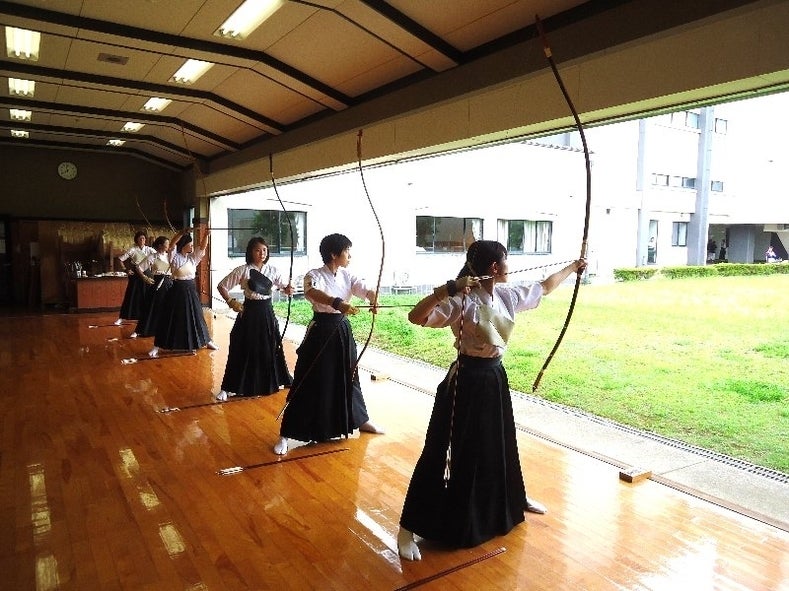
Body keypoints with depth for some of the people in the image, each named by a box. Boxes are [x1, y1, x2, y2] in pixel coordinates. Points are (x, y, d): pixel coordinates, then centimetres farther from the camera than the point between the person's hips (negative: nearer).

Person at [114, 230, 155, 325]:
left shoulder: (149, 249, 1)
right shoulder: (132, 250, -5)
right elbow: (120, 259, -3)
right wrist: (126, 270, -6)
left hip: (146, 274, 2)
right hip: (135, 275, -2)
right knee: (131, 296, -1)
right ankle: (122, 318, 7)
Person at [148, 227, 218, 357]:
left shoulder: (193, 257, 7)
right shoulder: (174, 257, -6)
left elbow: (203, 247, -3)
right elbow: (172, 244, -23)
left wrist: (206, 234, -19)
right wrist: (182, 232, -36)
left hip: (191, 290, 4)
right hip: (177, 289, -4)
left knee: (195, 316, 14)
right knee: (171, 317, -1)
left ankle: (207, 341, 24)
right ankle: (158, 346, 7)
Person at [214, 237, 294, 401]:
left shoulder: (272, 270, 1)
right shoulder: (243, 270, -7)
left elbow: (284, 286, 5)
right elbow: (221, 286, -2)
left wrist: (288, 290, -18)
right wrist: (231, 302, -13)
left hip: (267, 312, 3)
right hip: (249, 312, -3)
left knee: (270, 348, 11)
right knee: (243, 350, 0)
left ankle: (271, 381, 33)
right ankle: (228, 388, 12)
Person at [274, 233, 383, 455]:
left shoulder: (346, 276, 5)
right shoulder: (314, 275, -14)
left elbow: (367, 289, -6)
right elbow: (314, 293, -35)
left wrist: (374, 299, -30)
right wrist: (338, 303, -52)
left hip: (342, 330, 6)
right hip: (321, 331, -6)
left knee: (348, 377, 20)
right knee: (309, 382, -3)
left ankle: (360, 419, 40)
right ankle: (286, 435, 7)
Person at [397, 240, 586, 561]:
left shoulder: (508, 294, 4)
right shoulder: (462, 300, -20)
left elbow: (545, 286, 22)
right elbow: (416, 317, -29)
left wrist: (573, 267, 34)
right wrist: (447, 290, -40)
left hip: (495, 377, 8)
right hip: (467, 380, -7)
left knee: (500, 443, 26)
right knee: (449, 452, -3)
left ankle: (514, 498, 52)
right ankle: (409, 528, 9)